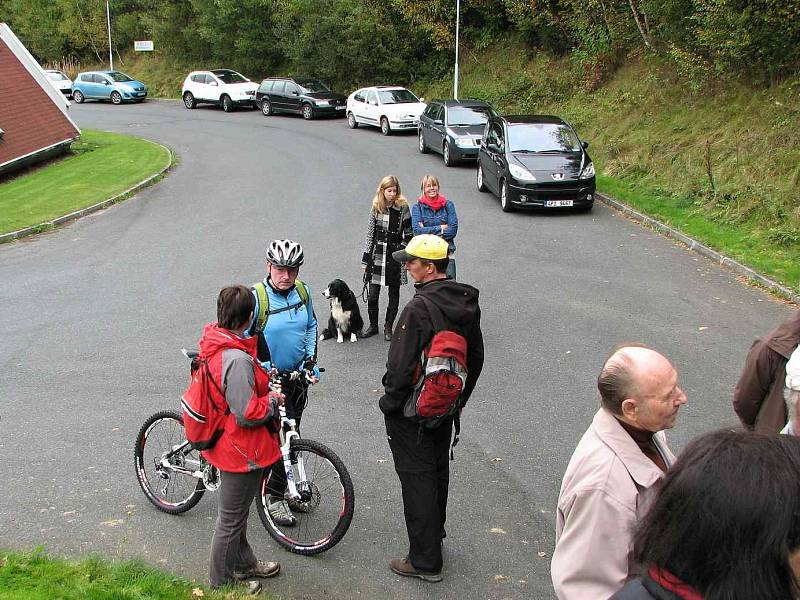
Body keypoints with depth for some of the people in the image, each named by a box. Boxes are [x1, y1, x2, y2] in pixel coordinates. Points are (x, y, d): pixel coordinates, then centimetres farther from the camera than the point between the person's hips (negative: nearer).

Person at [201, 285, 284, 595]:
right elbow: (247, 413, -29)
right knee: (231, 519, 11)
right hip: (241, 451, -10)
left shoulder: (212, 342, -2)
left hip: (223, 442, 10)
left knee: (237, 511, 28)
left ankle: (243, 563, 48)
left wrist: (261, 381, 8)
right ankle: (222, 581, 30)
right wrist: (272, 400, -12)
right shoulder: (237, 359, -32)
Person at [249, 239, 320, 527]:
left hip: (298, 374, 6)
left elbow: (311, 326, 12)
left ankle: (286, 484, 34)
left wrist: (310, 358, 2)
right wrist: (264, 369, -20)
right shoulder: (256, 297, -19)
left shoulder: (302, 291, -2)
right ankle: (275, 498, 6)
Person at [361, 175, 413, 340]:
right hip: (377, 256, 2)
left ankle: (388, 327, 20)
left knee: (394, 295, 7)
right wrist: (365, 259, 6)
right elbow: (370, 235, 7)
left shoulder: (403, 207, -4)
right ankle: (373, 325, 19)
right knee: (372, 295, 2)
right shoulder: (376, 209, 3)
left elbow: (409, 234, 2)